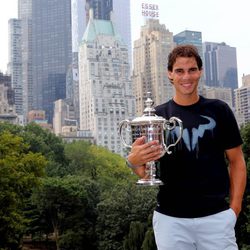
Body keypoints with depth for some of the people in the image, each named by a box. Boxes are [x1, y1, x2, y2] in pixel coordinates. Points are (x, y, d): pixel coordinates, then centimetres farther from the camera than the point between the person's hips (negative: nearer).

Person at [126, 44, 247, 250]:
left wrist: (234, 208, -5)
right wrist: (134, 161, -21)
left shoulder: (219, 110, 2)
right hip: (170, 218, 1)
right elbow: (145, 172, 2)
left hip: (216, 216, -1)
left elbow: (236, 161, 6)